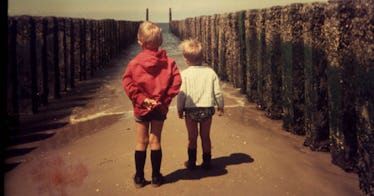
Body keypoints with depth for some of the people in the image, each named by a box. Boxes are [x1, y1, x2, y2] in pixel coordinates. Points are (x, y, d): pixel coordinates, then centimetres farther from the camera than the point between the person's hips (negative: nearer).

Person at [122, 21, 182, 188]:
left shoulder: (134, 63, -9)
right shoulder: (168, 62, -6)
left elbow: (128, 84, -14)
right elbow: (176, 82, -11)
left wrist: (141, 99, -10)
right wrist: (164, 99, -8)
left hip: (141, 108, 0)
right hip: (160, 107, 1)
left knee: (141, 142, 11)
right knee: (155, 141, 11)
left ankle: (139, 178, 20)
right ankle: (156, 177, 20)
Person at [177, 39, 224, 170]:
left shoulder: (184, 74, -8)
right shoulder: (210, 72, -2)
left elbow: (181, 94, -8)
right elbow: (218, 92, 0)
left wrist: (180, 110, 5)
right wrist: (220, 107, 13)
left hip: (191, 110, -1)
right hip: (207, 109, 2)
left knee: (192, 137, 12)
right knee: (206, 137, 14)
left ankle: (191, 162, 21)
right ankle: (207, 162, 21)